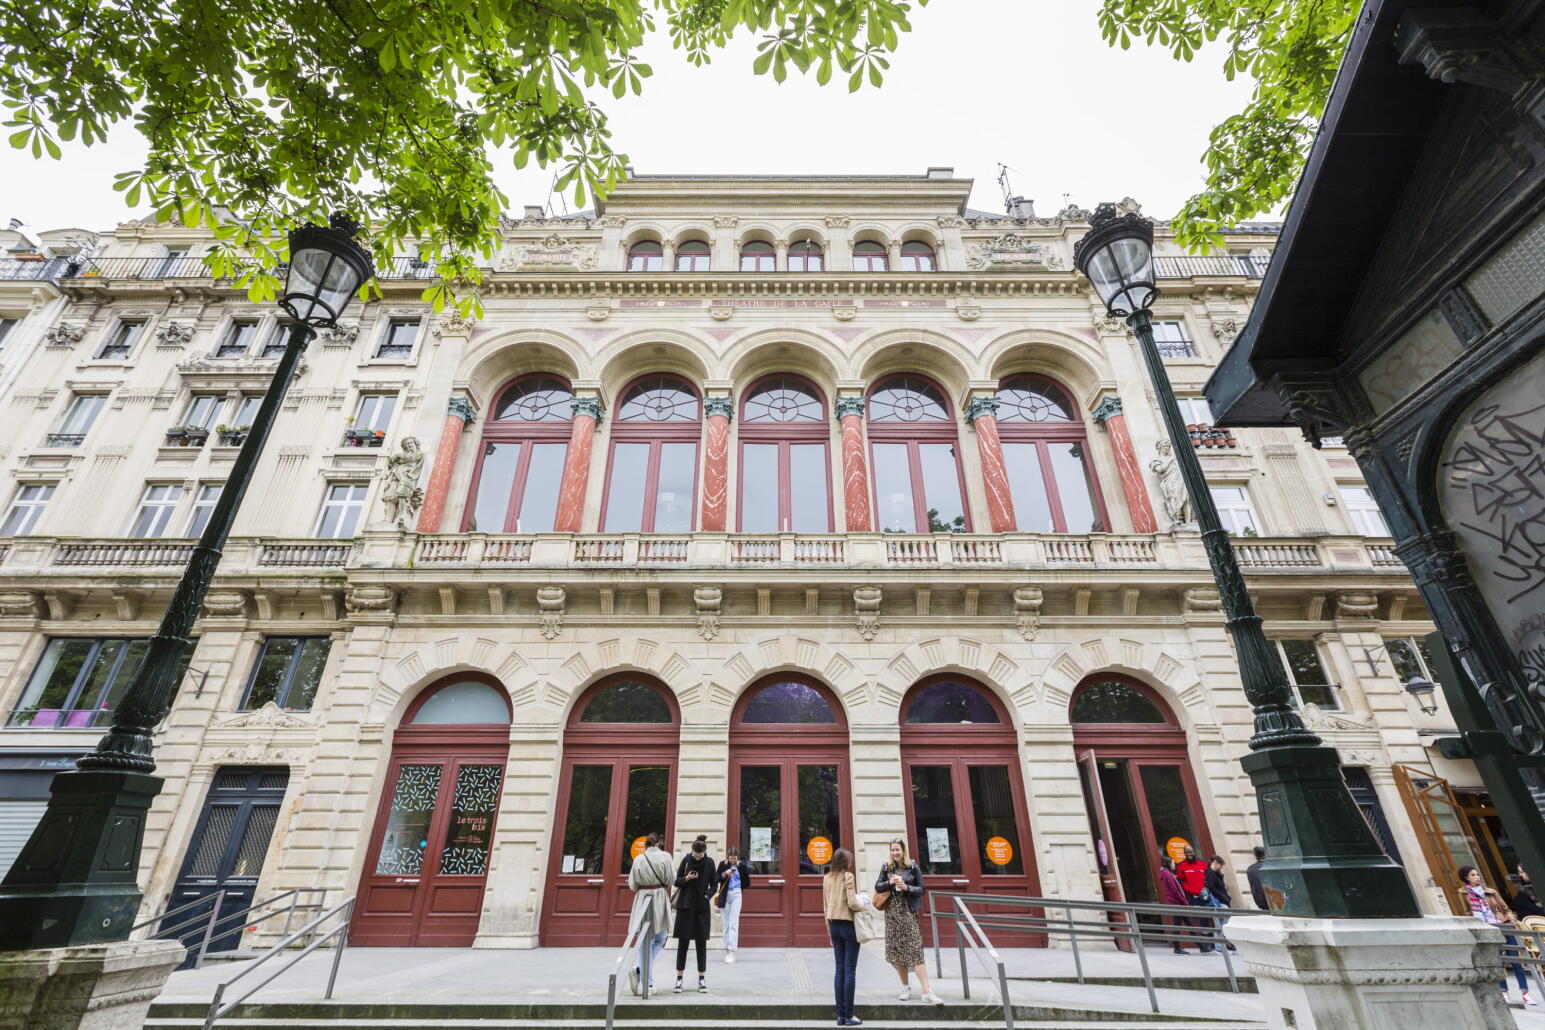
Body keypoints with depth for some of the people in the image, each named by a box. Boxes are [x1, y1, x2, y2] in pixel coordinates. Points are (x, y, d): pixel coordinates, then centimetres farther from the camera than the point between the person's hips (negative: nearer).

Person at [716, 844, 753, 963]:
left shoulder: (742, 866, -3)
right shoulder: (723, 864, -1)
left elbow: (747, 883, 4)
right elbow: (716, 878, -5)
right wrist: (725, 874, -19)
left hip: (736, 895, -2)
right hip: (725, 895, 2)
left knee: (733, 924, -9)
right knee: (726, 924, 10)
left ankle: (731, 951, -10)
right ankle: (727, 949, 20)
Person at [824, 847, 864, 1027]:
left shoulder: (827, 878, 7)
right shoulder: (848, 876, -12)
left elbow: (826, 906, 11)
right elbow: (852, 903, -19)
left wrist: (830, 932, 17)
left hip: (834, 925, 6)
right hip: (849, 925, -6)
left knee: (839, 969, 11)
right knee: (850, 970, 1)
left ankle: (840, 1015, 13)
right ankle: (849, 1016, 5)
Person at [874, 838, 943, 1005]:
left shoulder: (913, 867, -2)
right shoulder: (886, 868, 4)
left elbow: (921, 889, 0)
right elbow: (877, 887, 5)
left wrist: (906, 887, -16)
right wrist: (889, 882, -12)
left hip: (908, 911, -3)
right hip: (892, 912, 3)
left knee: (915, 949, -9)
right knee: (897, 949, 7)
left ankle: (927, 991, -9)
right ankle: (905, 987, 22)